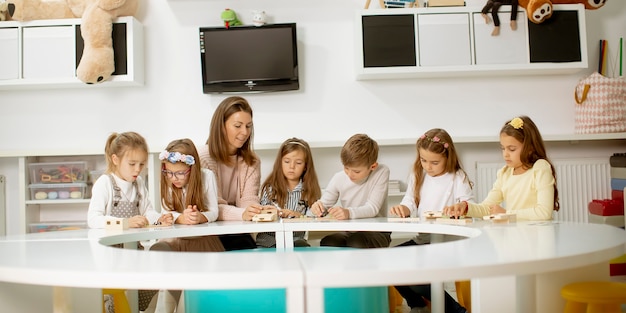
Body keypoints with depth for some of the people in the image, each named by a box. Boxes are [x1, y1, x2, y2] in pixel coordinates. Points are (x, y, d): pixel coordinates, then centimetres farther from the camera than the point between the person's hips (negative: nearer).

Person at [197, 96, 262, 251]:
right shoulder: (202, 157, -10)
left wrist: (261, 212, -28)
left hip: (237, 233, 4)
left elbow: (249, 199, -4)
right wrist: (242, 214, -37)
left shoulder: (252, 161, 6)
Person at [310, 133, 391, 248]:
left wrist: (349, 213, -37)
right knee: (326, 243, -28)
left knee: (356, 242, -35)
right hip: (347, 232, 3)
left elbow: (372, 208, -18)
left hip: (375, 231, -3)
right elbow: (325, 203, 4)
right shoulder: (339, 178, -1)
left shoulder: (381, 172, -11)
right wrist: (318, 207, -22)